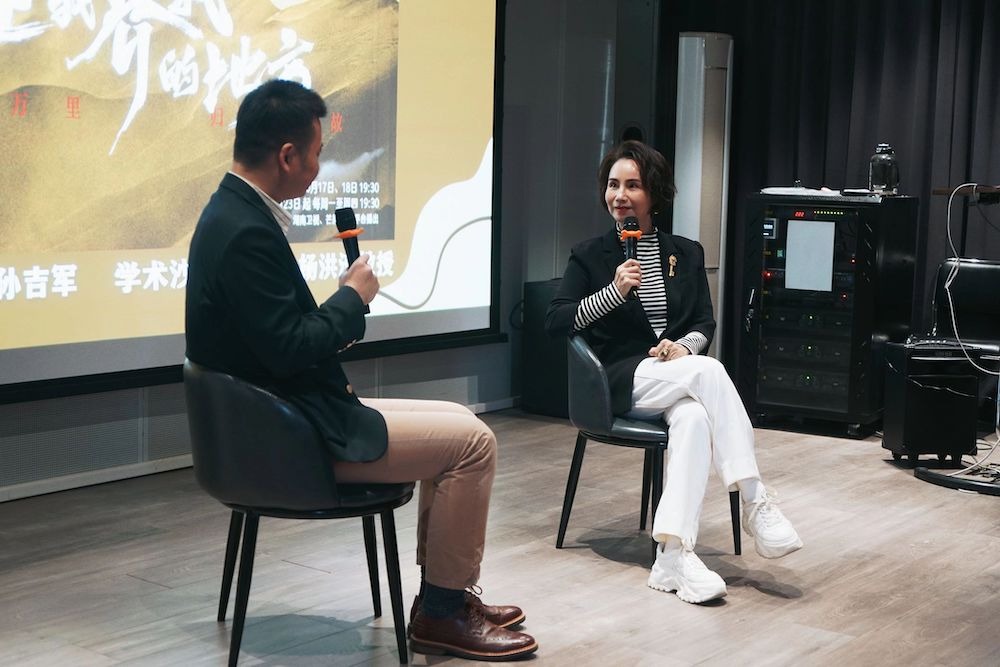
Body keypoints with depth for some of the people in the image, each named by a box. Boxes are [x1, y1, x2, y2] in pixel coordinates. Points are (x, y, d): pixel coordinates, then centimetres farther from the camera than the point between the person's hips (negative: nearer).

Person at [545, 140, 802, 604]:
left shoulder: (686, 254, 16)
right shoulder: (590, 256, 8)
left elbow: (705, 323, 12)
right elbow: (554, 322, -2)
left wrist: (684, 345, -12)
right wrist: (614, 291, -14)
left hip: (678, 380, 2)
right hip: (622, 380, -2)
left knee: (694, 418, -36)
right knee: (708, 371, -32)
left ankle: (673, 555, -45)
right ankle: (755, 502, -32)